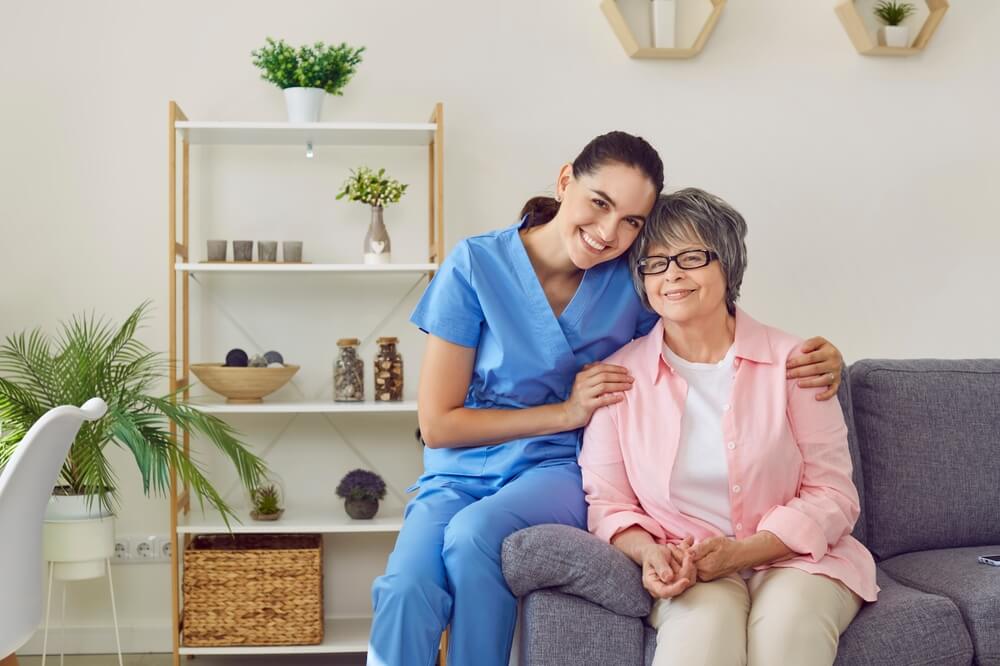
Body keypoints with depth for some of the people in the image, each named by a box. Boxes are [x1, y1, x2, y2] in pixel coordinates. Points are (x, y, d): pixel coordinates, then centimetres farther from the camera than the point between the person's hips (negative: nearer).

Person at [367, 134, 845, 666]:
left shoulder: (634, 279, -2)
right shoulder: (476, 265, -8)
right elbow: (437, 424, -7)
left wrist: (813, 359, -12)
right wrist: (566, 412, -12)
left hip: (559, 469, 1)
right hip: (461, 475, 0)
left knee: (474, 532, -33)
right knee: (406, 589, -33)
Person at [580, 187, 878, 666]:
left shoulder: (791, 362, -2)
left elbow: (832, 495, -2)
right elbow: (607, 502, 6)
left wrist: (742, 551, -16)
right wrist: (650, 553, -17)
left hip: (794, 559, 1)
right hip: (685, 571, 0)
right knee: (703, 624, -34)